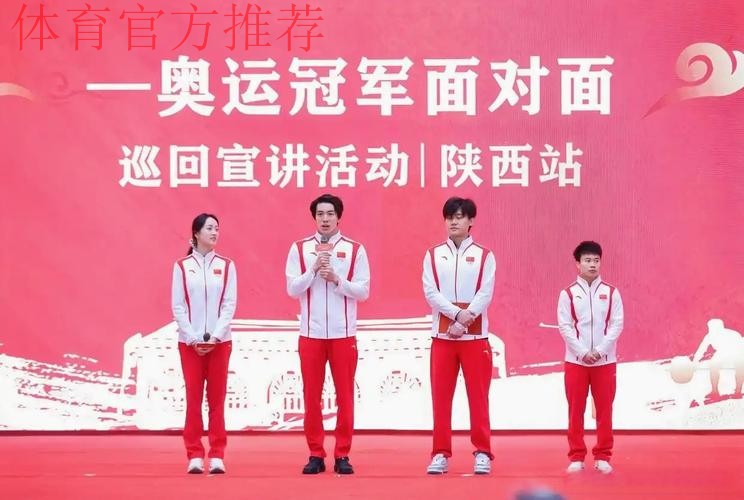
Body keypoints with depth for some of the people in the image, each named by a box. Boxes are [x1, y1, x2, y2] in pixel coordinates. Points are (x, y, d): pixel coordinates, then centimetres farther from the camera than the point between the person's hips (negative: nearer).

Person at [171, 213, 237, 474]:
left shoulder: (226, 266, 4)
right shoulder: (182, 266, 2)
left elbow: (230, 305, 0)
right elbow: (178, 306, -1)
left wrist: (214, 337, -10)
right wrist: (193, 339, -9)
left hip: (219, 341, 1)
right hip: (190, 342, -1)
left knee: (217, 398, 2)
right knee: (193, 398, 0)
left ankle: (216, 456, 4)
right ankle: (195, 455, 4)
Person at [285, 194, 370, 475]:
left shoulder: (355, 249, 2)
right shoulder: (299, 248, 4)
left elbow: (363, 292, -1)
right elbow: (292, 289, -1)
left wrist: (337, 279, -14)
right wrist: (314, 269, -13)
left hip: (343, 333, -1)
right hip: (311, 333, 1)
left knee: (345, 395, 2)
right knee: (311, 396, 3)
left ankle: (342, 455, 9)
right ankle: (316, 455, 11)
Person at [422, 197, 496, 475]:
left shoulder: (484, 256, 4)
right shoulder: (433, 255, 8)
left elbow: (485, 295, -6)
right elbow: (430, 292, -4)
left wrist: (464, 322, -16)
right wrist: (457, 313, -17)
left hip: (475, 335, -1)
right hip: (442, 335, 2)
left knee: (478, 396, -1)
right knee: (440, 396, 2)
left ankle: (482, 453, 3)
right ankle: (441, 454, 6)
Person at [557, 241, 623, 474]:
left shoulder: (611, 292, 4)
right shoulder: (568, 294, 1)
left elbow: (617, 324, -2)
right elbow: (565, 326, -4)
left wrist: (600, 351, -12)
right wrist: (582, 352, -13)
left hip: (605, 361, 1)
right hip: (575, 360, -1)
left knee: (604, 410, 3)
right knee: (576, 410, 2)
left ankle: (602, 457, 10)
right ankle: (576, 457, 8)